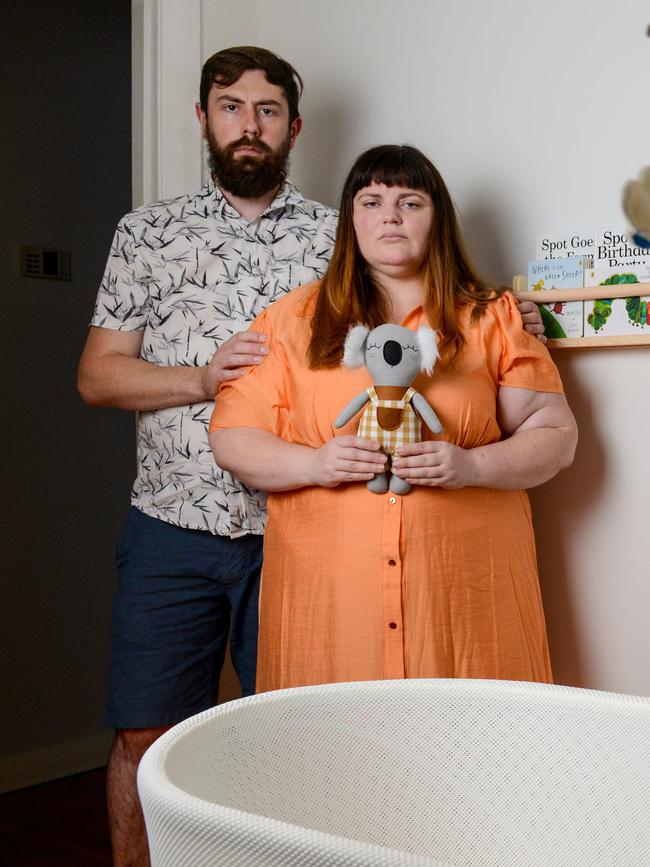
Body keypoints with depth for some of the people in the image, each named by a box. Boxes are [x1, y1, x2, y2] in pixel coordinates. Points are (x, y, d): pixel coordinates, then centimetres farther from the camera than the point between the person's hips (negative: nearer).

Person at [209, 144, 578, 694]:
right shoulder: (293, 319, 10)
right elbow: (231, 438, 7)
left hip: (463, 590, 0)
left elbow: (556, 436, 6)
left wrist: (472, 466, -11)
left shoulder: (490, 319, 10)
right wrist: (313, 464, -11)